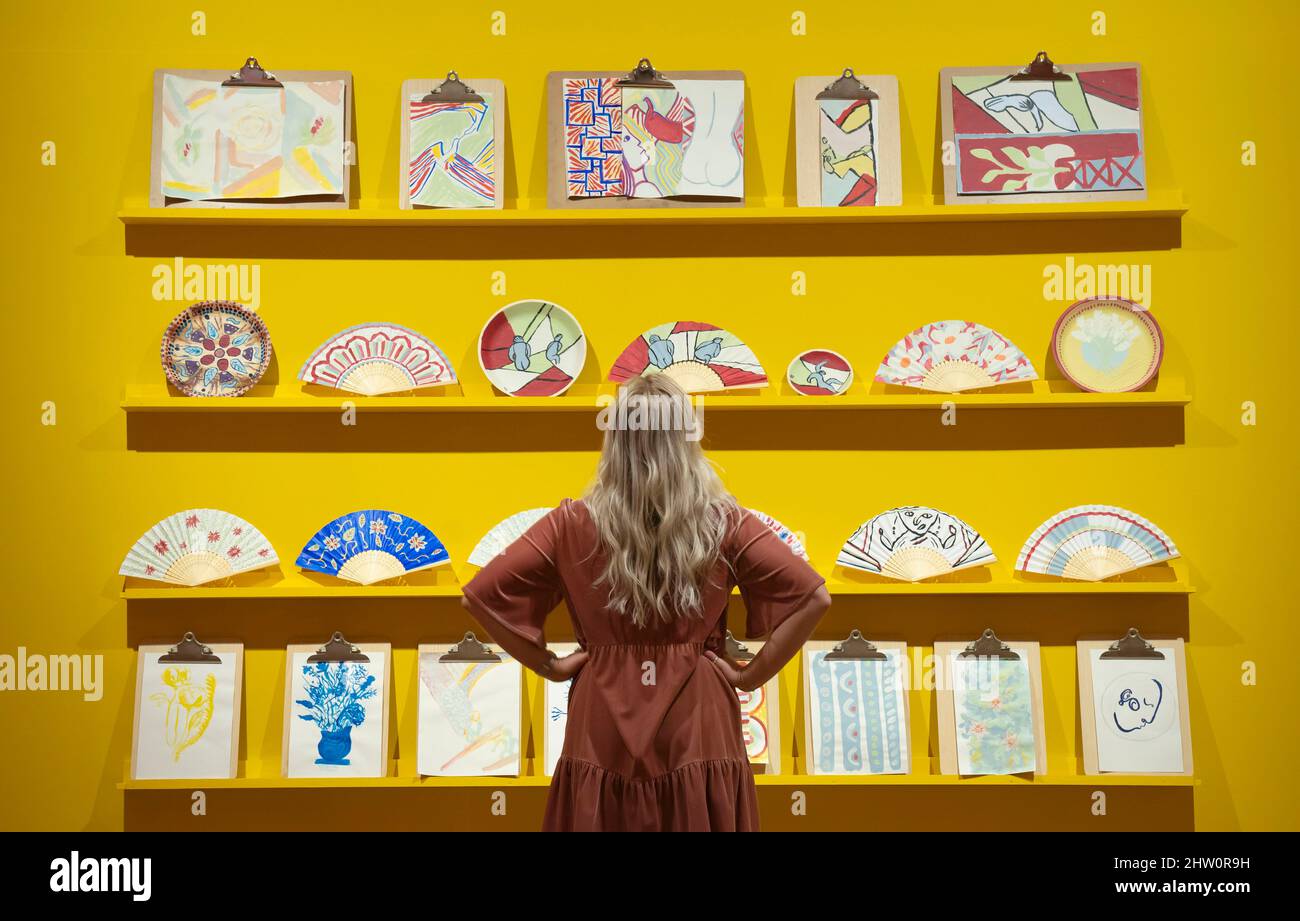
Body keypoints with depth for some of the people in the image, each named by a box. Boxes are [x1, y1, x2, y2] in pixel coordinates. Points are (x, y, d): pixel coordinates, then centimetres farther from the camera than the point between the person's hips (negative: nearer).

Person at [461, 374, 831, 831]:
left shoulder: (572, 524, -5)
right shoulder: (726, 524, -6)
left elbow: (482, 595, -4)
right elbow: (813, 599, -9)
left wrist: (548, 665, 3)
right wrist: (750, 674, -3)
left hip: (602, 726, 1)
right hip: (697, 724, 0)